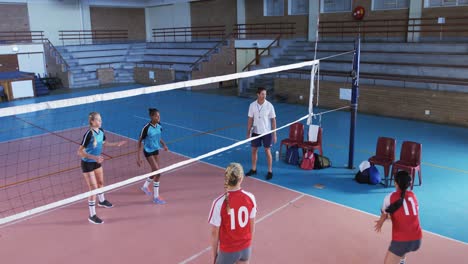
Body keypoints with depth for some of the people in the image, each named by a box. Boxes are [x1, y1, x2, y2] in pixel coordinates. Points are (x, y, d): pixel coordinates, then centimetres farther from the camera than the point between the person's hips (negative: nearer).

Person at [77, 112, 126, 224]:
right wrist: (94, 157, -39)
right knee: (93, 189, -5)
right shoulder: (89, 134, -28)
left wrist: (117, 144, 14)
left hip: (97, 162, 8)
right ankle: (92, 216, 8)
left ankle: (102, 201, 54)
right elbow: (80, 152, -29)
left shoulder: (101, 131, -6)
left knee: (101, 182, 26)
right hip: (87, 164, -8)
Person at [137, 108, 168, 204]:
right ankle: (156, 197, 1)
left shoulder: (159, 126, -6)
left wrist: (164, 144, -2)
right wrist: (138, 156, -17)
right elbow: (140, 141, -15)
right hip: (148, 152, -6)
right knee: (158, 172, -12)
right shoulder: (146, 128, -23)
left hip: (156, 150, 6)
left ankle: (145, 186, 44)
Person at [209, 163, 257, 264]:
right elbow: (252, 225, 0)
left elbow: (214, 232, -14)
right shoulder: (250, 198, -13)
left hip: (228, 250, -3)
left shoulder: (219, 203, -24)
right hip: (246, 247, 4)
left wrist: (214, 254, 0)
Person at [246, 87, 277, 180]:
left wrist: (274, 134, -7)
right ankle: (253, 169, 26)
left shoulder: (269, 105, -10)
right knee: (254, 150, 10)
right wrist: (248, 133, 3)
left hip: (267, 132, -3)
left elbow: (273, 120, -6)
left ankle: (270, 171, 14)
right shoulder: (252, 105, -4)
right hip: (255, 132, 3)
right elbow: (250, 120, 3)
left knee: (268, 151, 3)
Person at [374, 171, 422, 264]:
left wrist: (380, 222, 34)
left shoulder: (390, 197, -3)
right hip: (417, 240, 6)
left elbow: (384, 214, 13)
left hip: (401, 241, -6)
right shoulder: (413, 195, 10)